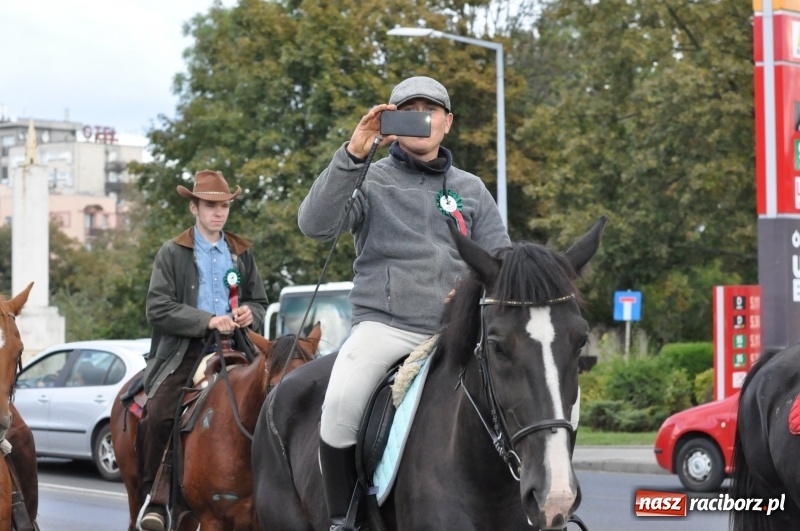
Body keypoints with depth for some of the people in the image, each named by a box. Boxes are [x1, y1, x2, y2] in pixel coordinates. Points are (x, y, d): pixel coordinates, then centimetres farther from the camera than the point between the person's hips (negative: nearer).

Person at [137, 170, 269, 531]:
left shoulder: (242, 253, 17)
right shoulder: (172, 253, 5)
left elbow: (260, 302, 24)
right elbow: (158, 308, -5)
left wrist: (250, 313, -1)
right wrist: (208, 321, -15)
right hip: (185, 351, -3)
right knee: (157, 413, -24)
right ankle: (151, 498, -13)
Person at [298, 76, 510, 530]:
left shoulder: (471, 189, 19)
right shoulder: (372, 181, 8)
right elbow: (316, 224, -8)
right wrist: (352, 155, -16)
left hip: (456, 331, 4)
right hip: (384, 323, -3)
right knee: (340, 407, -30)